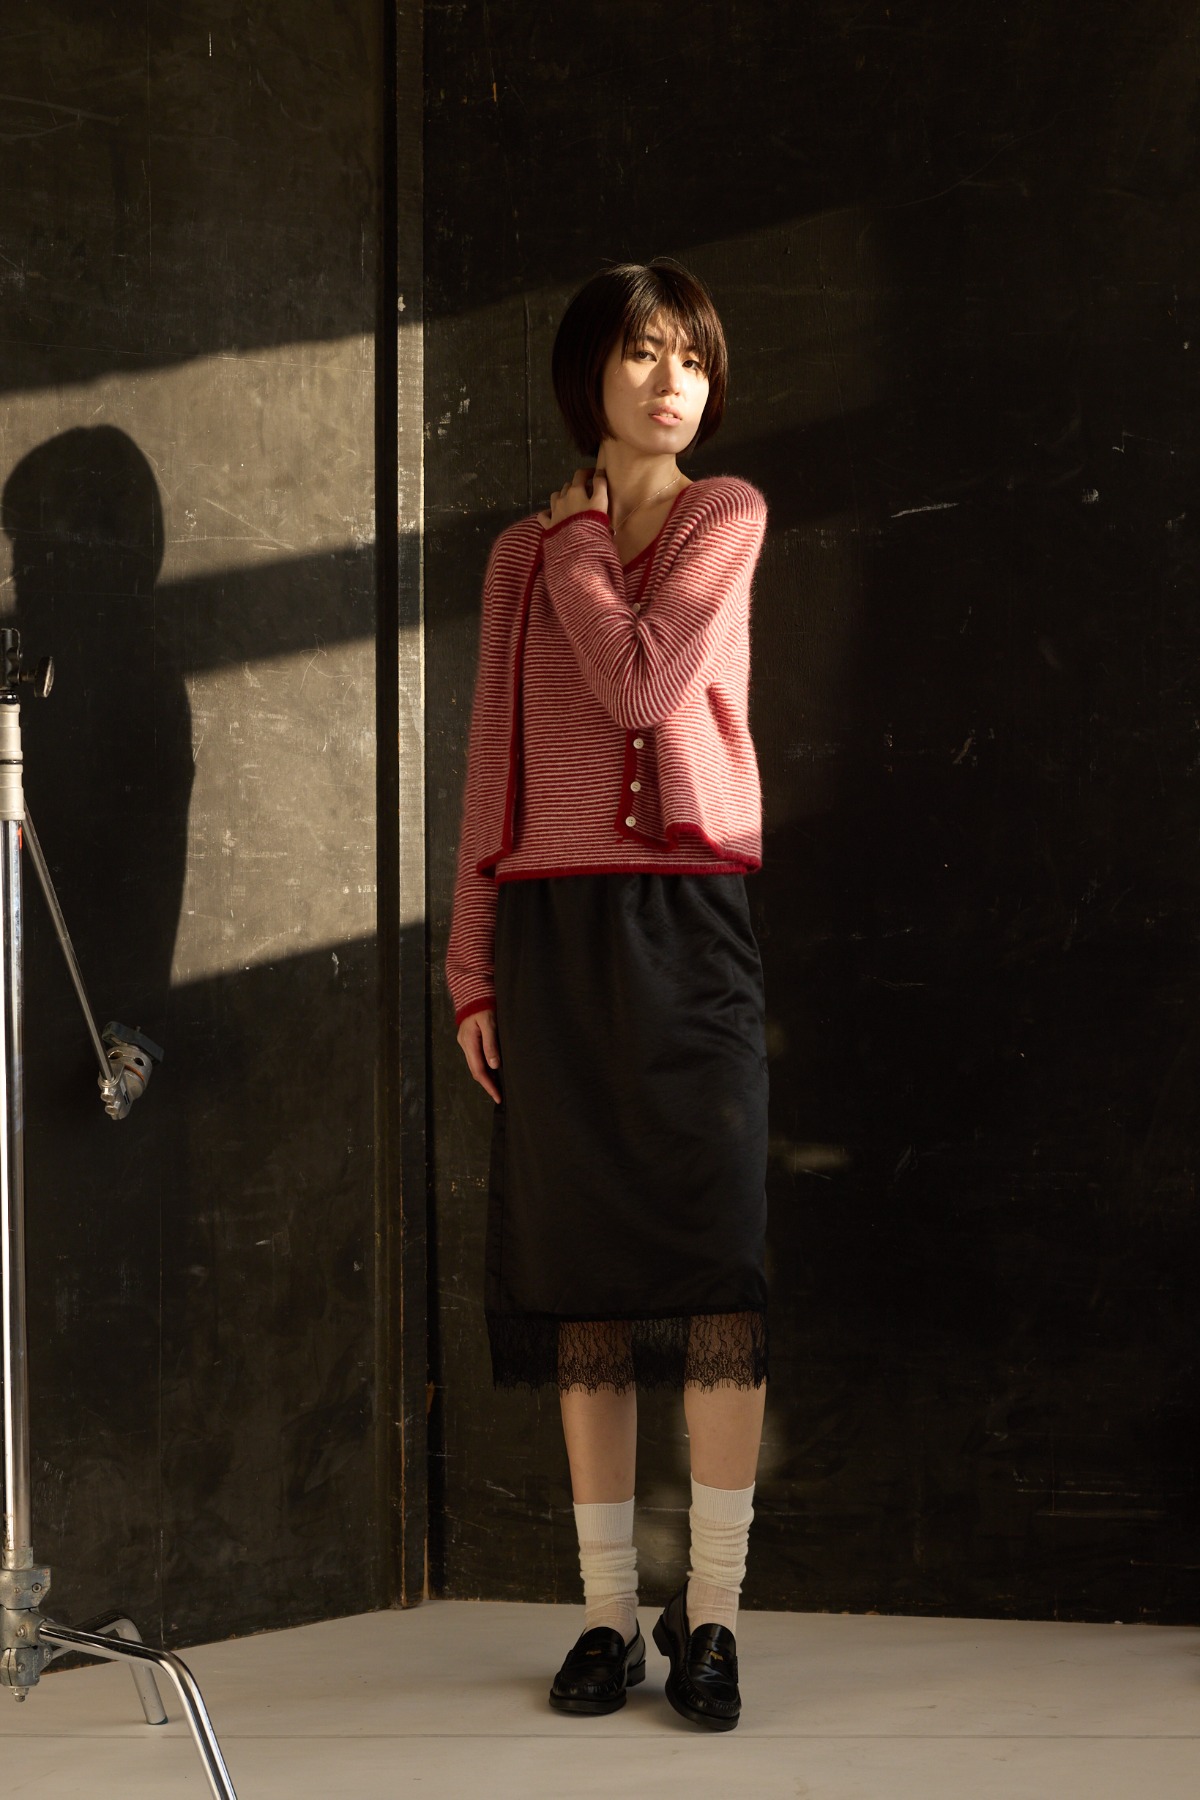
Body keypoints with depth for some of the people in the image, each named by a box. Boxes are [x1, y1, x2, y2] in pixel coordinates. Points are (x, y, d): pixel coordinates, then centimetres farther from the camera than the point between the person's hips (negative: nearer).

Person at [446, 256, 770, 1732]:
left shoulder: (726, 516, 6)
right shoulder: (521, 556, 14)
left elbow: (644, 679, -10)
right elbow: (493, 765, 13)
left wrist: (580, 539, 3)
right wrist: (470, 966, 8)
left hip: (685, 917, -3)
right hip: (550, 929, 3)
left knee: (716, 1266, -7)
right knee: (585, 1280, 3)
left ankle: (711, 1613, -1)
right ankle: (608, 1614, 9)